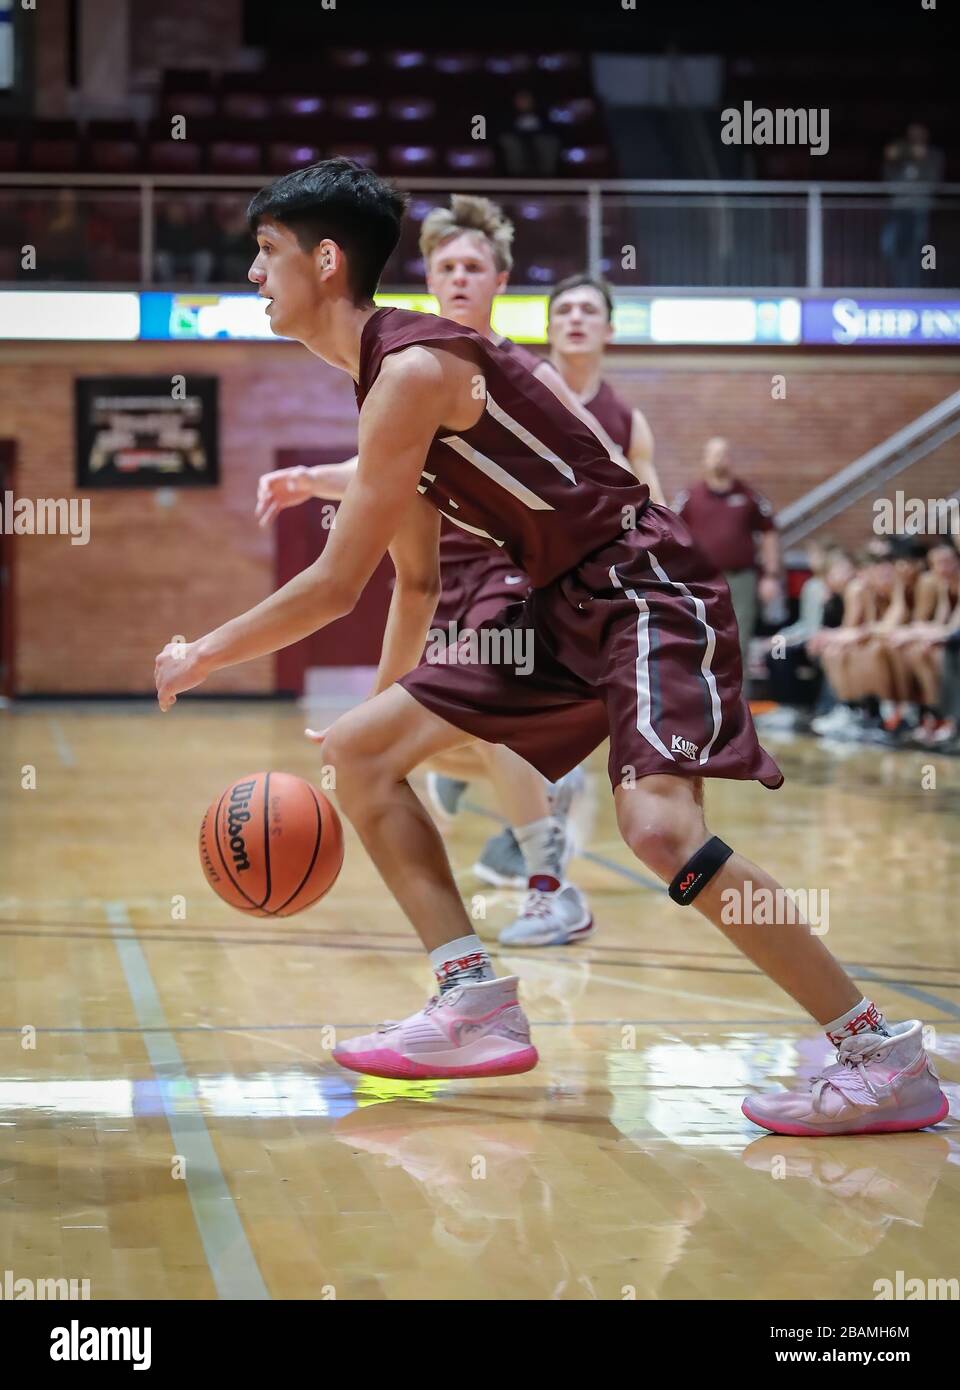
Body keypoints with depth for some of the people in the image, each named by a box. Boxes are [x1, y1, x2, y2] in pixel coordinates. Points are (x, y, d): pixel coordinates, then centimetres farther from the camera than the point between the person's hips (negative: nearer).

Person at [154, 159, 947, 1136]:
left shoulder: (414, 369, -17)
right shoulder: (385, 378, 14)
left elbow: (334, 587, -15)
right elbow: (417, 579, 24)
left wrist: (202, 656, -1)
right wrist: (386, 701, 25)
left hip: (647, 588, -10)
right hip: (565, 609, 10)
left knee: (658, 825, -29)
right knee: (356, 750, 8)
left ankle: (885, 1058, -18)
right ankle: (477, 1007, 7)